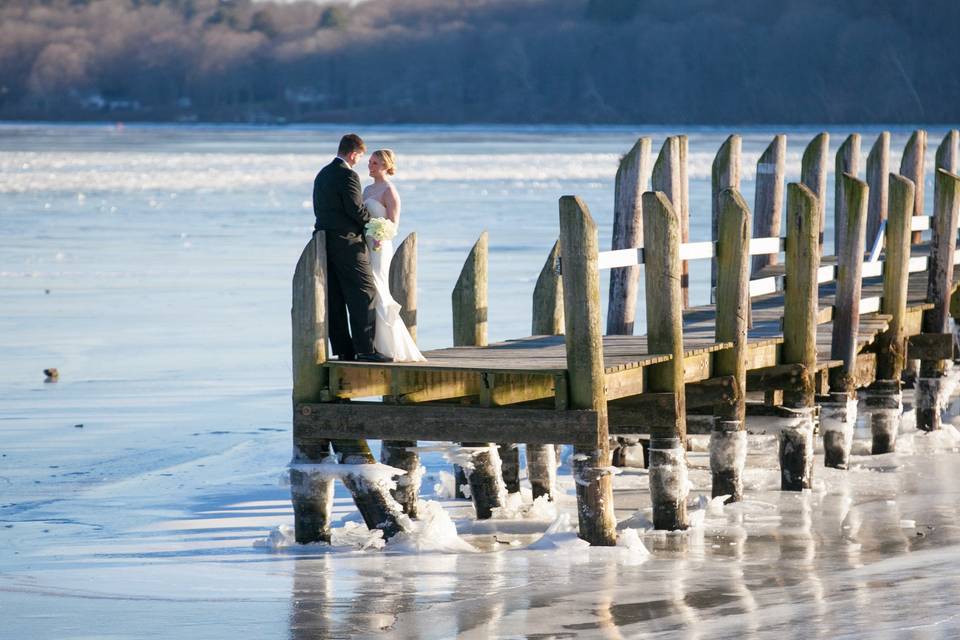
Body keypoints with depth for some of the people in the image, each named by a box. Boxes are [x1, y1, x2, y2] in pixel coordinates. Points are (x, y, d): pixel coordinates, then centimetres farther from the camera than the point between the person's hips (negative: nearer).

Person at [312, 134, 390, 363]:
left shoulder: (322, 175, 15)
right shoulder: (348, 175, -12)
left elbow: (319, 209, 14)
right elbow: (357, 209, -16)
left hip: (324, 239, 9)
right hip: (348, 241, -9)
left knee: (335, 300, 8)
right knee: (364, 293, -5)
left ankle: (343, 350, 9)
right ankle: (365, 349, -10)